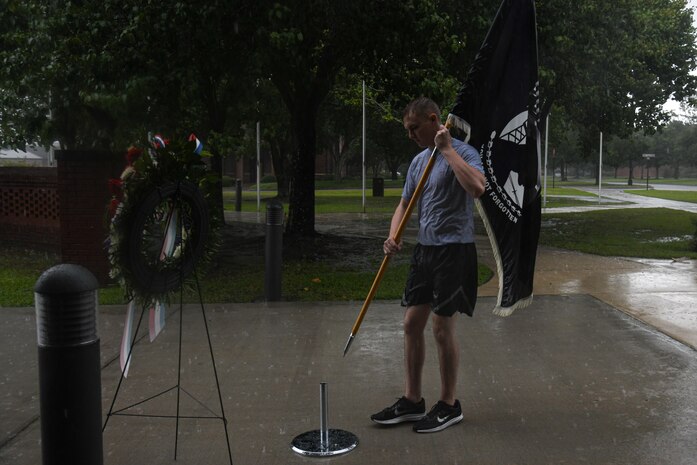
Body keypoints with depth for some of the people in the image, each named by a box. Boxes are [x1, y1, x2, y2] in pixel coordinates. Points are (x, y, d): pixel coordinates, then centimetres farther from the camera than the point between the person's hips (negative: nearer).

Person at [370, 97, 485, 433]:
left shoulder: (463, 152, -11)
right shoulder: (418, 161, 13)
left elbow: (477, 187, -32)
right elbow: (405, 204, 18)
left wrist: (447, 149, -23)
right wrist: (393, 236, -1)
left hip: (454, 250, -8)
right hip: (424, 249, 8)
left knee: (442, 328, -3)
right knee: (412, 323, 9)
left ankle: (449, 406, 15)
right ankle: (411, 401, 21)